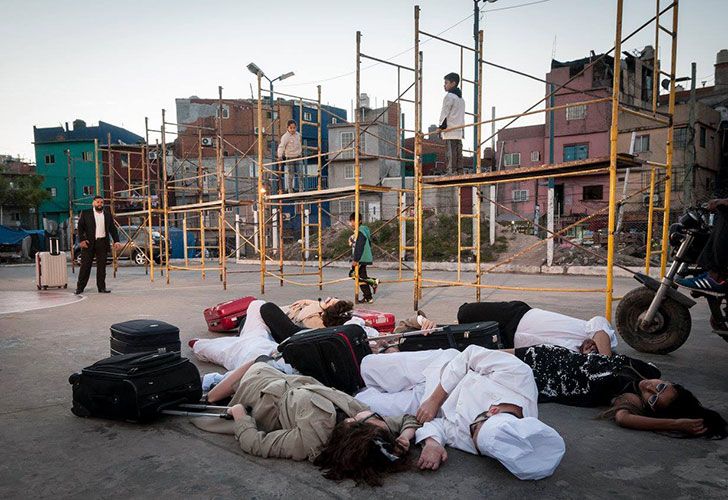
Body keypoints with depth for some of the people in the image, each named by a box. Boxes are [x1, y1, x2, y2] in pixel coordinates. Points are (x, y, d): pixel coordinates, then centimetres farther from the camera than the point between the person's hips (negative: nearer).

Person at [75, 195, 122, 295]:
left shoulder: (107, 214, 11)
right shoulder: (85, 213, 3)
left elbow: (113, 228, 11)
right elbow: (80, 227, 0)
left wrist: (116, 241, 1)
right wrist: (81, 240, -12)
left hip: (103, 243, 2)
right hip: (89, 243, -2)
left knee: (102, 266, 5)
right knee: (85, 265, 1)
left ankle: (101, 287, 10)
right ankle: (80, 287, 8)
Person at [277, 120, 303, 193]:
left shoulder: (298, 135, 3)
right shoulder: (285, 137, -15)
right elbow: (281, 147, -25)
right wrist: (280, 156, -37)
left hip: (298, 157, 4)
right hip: (289, 158, -4)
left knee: (300, 175, -3)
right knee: (290, 176, 3)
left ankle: (301, 191, 2)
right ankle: (290, 192, 13)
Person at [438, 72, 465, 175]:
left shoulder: (449, 96, -5)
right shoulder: (461, 98, 24)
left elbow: (445, 113, -8)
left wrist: (441, 127, -5)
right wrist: (460, 126, 20)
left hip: (450, 129, -9)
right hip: (459, 131, 9)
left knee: (450, 153, -12)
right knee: (458, 153, 7)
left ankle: (450, 172, -16)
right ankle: (459, 172, 6)